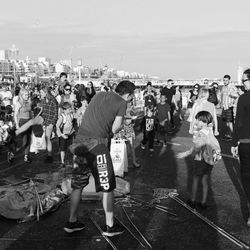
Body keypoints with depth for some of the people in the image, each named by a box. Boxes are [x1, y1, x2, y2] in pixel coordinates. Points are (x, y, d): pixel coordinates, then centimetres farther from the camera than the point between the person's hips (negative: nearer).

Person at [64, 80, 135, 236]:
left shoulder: (99, 95, 19)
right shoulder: (122, 103, 2)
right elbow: (115, 128, -5)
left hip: (80, 140, 7)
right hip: (97, 143, -6)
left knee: (78, 184, 17)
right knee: (108, 187, 8)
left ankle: (72, 222, 27)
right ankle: (110, 226, 17)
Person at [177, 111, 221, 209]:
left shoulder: (201, 133, -20)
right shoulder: (210, 131, 2)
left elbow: (197, 148, -28)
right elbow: (216, 145, 8)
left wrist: (185, 154, -23)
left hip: (200, 160, -6)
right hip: (210, 160, 6)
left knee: (195, 179, 11)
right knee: (205, 180, 14)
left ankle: (192, 201, 22)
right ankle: (203, 203, 20)